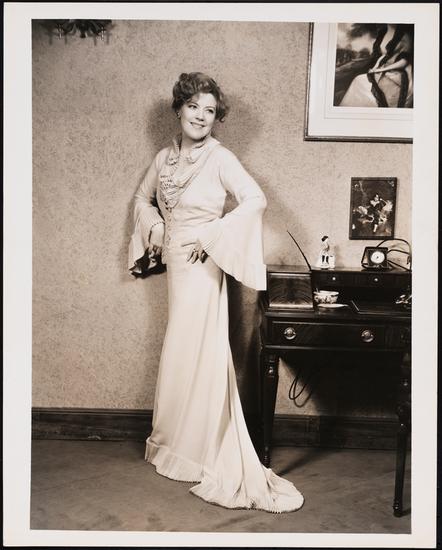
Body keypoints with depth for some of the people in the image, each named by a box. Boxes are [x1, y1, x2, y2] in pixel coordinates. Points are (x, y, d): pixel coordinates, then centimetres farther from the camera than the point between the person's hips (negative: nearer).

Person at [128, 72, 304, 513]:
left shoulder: (220, 158, -10)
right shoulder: (165, 157, 9)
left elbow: (255, 200, -21)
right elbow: (143, 198, 22)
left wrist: (210, 234, -20)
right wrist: (153, 226, 3)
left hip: (201, 266, -6)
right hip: (174, 263, 6)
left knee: (197, 352, -1)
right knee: (183, 352, 14)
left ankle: (201, 451, 15)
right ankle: (180, 443, 31)